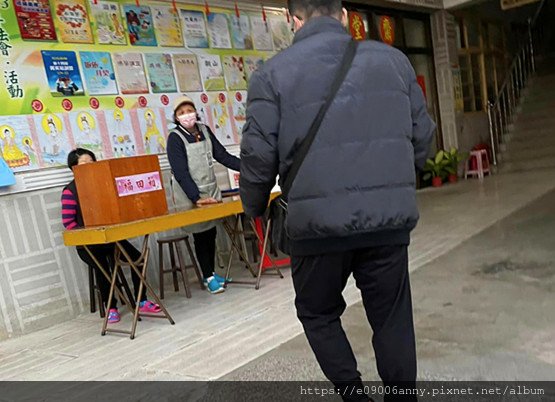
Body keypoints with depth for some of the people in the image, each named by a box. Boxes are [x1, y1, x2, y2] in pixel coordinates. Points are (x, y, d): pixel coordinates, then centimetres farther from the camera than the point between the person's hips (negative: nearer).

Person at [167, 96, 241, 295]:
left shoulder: (204, 130, 5)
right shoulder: (175, 138, -10)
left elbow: (222, 155, 5)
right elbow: (180, 172, -18)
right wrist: (196, 198, -26)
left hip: (211, 190, 5)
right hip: (190, 195, -5)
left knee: (211, 232, 8)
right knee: (200, 235, 1)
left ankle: (211, 273, 23)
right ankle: (208, 277, 14)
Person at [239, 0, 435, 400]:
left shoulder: (273, 73, -1)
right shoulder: (393, 58, 9)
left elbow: (259, 155, -4)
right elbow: (422, 136, 11)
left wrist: (255, 209, 13)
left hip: (319, 222, -2)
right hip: (390, 218, 3)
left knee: (319, 314, 21)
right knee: (392, 321, 17)